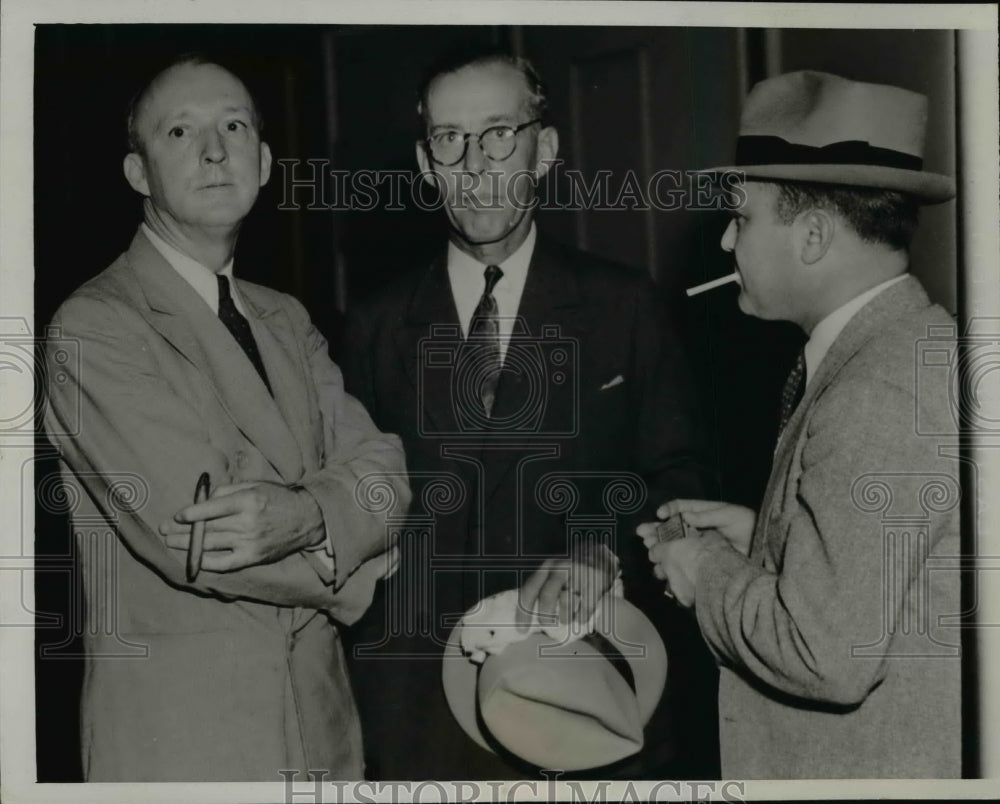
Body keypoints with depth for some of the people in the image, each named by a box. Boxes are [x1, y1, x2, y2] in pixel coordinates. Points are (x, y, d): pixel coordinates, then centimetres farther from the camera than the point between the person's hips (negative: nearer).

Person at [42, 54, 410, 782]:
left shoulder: (287, 321, 11)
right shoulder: (92, 328, -12)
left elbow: (383, 471, -1)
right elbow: (195, 542, -20)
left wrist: (305, 516, -22)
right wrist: (349, 563, -6)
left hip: (323, 717, 6)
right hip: (179, 731, -6)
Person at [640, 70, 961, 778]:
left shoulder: (878, 396, -25)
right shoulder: (920, 342, 4)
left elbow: (826, 654, -27)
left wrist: (708, 571, -12)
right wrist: (761, 541, 4)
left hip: (878, 768, -8)